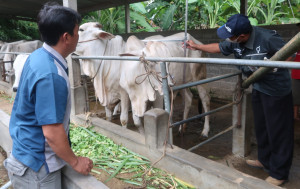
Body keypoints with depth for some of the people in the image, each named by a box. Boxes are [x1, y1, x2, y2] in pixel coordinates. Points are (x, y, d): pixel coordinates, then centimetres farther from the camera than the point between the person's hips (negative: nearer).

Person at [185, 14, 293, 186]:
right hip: (259, 87, 7)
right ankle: (265, 160, 39)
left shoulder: (267, 38, -27)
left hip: (277, 89, -7)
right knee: (261, 126, 18)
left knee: (278, 130, 3)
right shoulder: (235, 43, -6)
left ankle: (279, 173, 19)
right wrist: (196, 46, 12)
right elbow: (218, 47, 10)